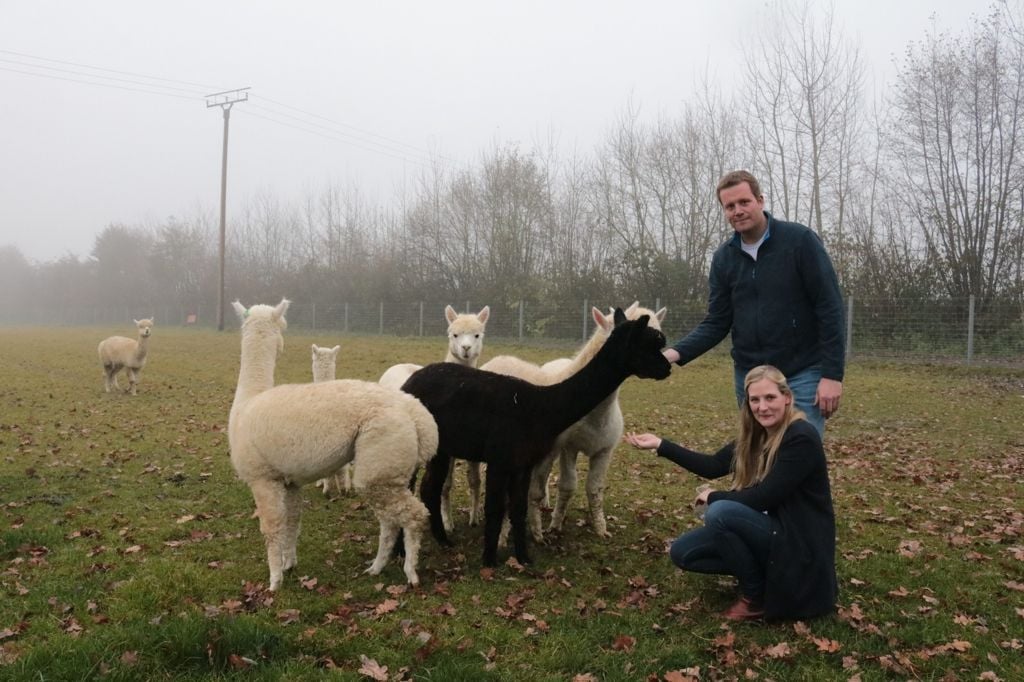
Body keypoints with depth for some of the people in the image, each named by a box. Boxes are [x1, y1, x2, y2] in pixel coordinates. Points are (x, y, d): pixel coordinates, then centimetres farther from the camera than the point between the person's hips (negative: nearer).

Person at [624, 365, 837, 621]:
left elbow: (762, 498, -24)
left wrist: (713, 496, -10)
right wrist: (660, 444, -3)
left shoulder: (801, 439, -21)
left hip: (800, 543, -8)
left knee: (720, 511, -29)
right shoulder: (755, 435, 3)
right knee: (682, 552, -1)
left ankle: (756, 597, -10)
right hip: (771, 530, 8)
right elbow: (712, 466, 3)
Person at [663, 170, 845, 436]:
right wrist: (678, 352, -14)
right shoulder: (723, 258, 4)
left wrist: (832, 373, -15)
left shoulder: (800, 240, -9)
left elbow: (830, 309, -10)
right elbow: (717, 322, 3)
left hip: (802, 374, -4)